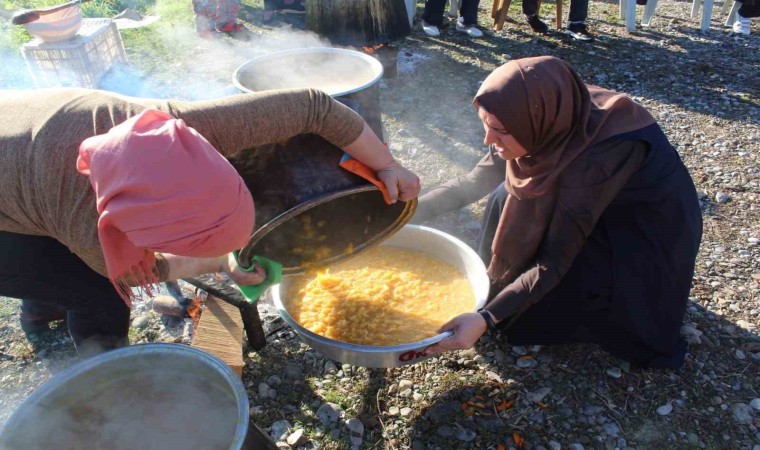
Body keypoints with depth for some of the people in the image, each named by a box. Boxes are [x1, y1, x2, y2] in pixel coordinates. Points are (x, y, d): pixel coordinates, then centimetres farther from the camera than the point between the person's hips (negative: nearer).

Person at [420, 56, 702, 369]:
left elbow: (555, 261, -34)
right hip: (587, 210, 6)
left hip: (649, 236, -6)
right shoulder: (549, 123, -19)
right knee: (506, 198, -13)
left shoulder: (602, 154, -38)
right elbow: (475, 182, -9)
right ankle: (495, 287, 6)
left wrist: (487, 319, -40)